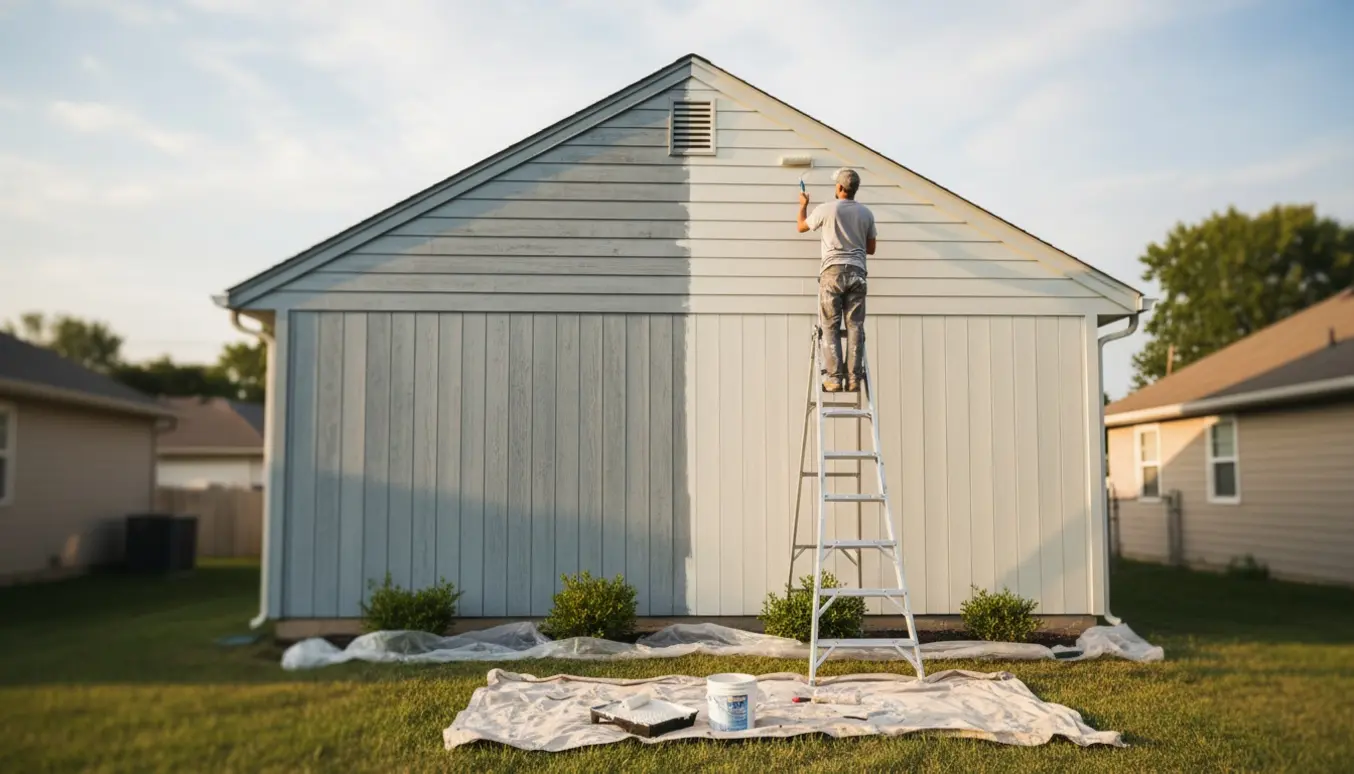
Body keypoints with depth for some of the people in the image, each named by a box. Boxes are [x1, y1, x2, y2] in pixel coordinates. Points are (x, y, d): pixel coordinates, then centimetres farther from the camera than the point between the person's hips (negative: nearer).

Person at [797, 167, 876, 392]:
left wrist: (803, 205, 34)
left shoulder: (827, 209, -1)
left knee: (830, 327, -1)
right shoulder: (866, 213, 9)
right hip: (857, 272, 3)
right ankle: (853, 379, -2)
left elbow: (801, 227, 16)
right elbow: (870, 248, 17)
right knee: (855, 327, 2)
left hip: (833, 271, -3)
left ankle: (834, 378, -7)